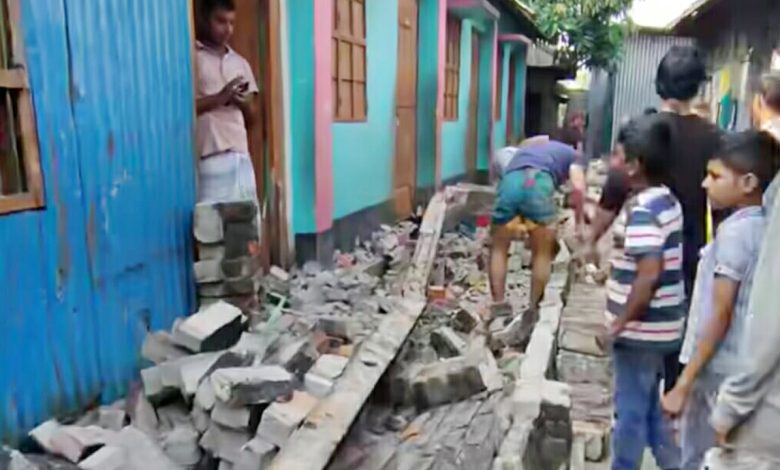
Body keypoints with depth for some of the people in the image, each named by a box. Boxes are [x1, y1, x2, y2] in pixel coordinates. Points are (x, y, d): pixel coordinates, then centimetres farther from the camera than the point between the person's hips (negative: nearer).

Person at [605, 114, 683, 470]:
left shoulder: (642, 210, -23)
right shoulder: (667, 200, 7)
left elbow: (648, 276, -28)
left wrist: (618, 324, -20)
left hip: (640, 329, -9)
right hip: (658, 326, 9)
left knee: (631, 410, 8)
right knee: (650, 406, 24)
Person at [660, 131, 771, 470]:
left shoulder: (734, 231, -18)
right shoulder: (765, 229, 7)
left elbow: (719, 315, -20)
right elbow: (742, 308, 11)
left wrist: (683, 383, -16)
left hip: (718, 371, -8)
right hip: (743, 368, 8)